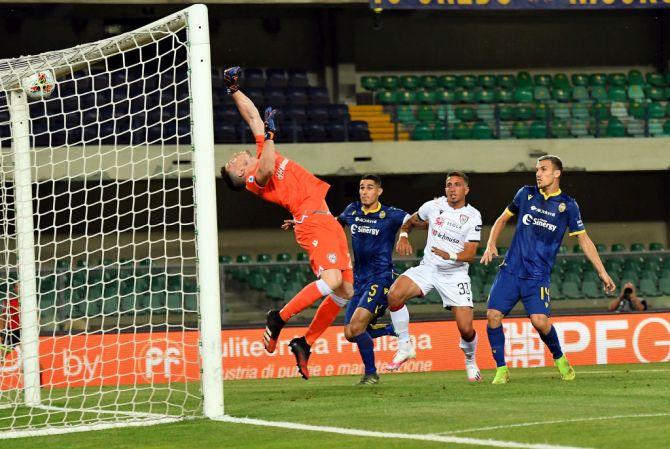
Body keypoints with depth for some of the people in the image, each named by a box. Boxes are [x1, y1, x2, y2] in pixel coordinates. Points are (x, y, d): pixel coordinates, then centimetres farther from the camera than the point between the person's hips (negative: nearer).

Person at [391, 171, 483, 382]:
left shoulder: (472, 217, -7)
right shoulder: (434, 206, 0)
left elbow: (470, 254, -12)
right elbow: (410, 221, 20)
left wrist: (450, 256, -32)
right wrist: (403, 236, -1)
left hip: (455, 274, -2)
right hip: (428, 268, 2)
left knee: (466, 329, -12)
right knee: (394, 295, -26)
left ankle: (470, 362, 22)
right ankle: (405, 347, -11)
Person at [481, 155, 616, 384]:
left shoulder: (567, 205, 0)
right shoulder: (526, 194, 7)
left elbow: (584, 239, 7)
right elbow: (503, 218, 19)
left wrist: (602, 272, 4)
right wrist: (491, 244, 4)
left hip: (538, 276, -2)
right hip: (511, 269, 3)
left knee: (539, 320, -19)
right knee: (493, 315, -12)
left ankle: (559, 358, 10)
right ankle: (501, 370, 2)